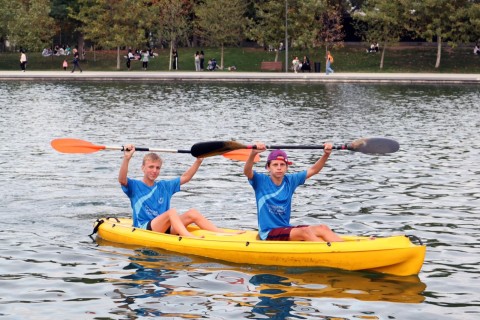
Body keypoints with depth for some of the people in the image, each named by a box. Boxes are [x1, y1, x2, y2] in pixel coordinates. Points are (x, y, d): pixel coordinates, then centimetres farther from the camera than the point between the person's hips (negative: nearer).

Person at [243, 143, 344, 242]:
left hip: (286, 228, 6)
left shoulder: (290, 180, 10)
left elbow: (313, 170, 11)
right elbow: (247, 171, -23)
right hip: (268, 233, -6)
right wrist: (253, 153, -42)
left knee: (322, 228, -14)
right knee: (304, 232, -28)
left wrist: (326, 154, -6)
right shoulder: (261, 181, -4)